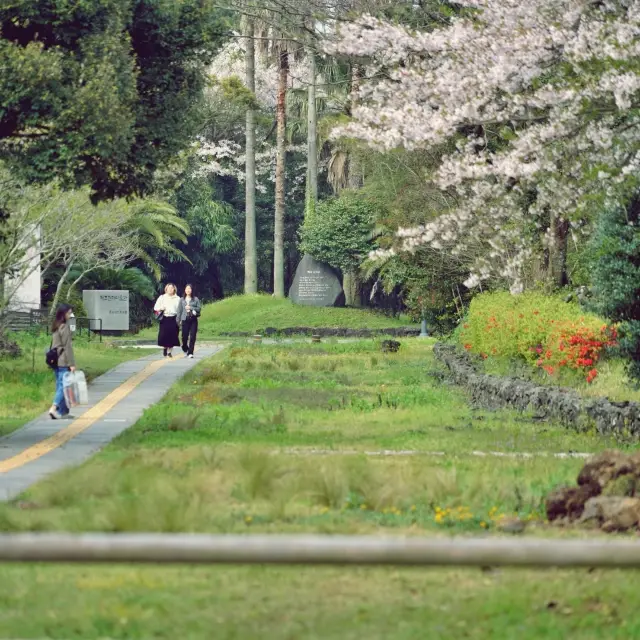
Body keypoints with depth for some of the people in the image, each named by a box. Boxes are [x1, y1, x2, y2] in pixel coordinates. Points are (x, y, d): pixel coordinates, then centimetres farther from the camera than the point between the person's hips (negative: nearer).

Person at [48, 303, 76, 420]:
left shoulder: (55, 327, 14)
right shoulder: (65, 327, -12)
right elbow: (67, 346, -14)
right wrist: (71, 363, -13)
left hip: (55, 361, 9)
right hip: (63, 361, -9)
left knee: (59, 385, 11)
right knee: (63, 385, -9)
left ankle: (62, 412, 13)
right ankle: (54, 408, -20)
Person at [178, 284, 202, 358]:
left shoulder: (195, 299, 4)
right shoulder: (182, 300, 8)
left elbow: (199, 308, 2)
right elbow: (180, 310, 10)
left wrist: (190, 308, -9)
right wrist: (179, 320, 5)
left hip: (193, 319, -1)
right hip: (185, 319, 1)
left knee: (192, 337, -6)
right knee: (184, 336, -1)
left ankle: (190, 353, -2)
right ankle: (185, 349, 28)